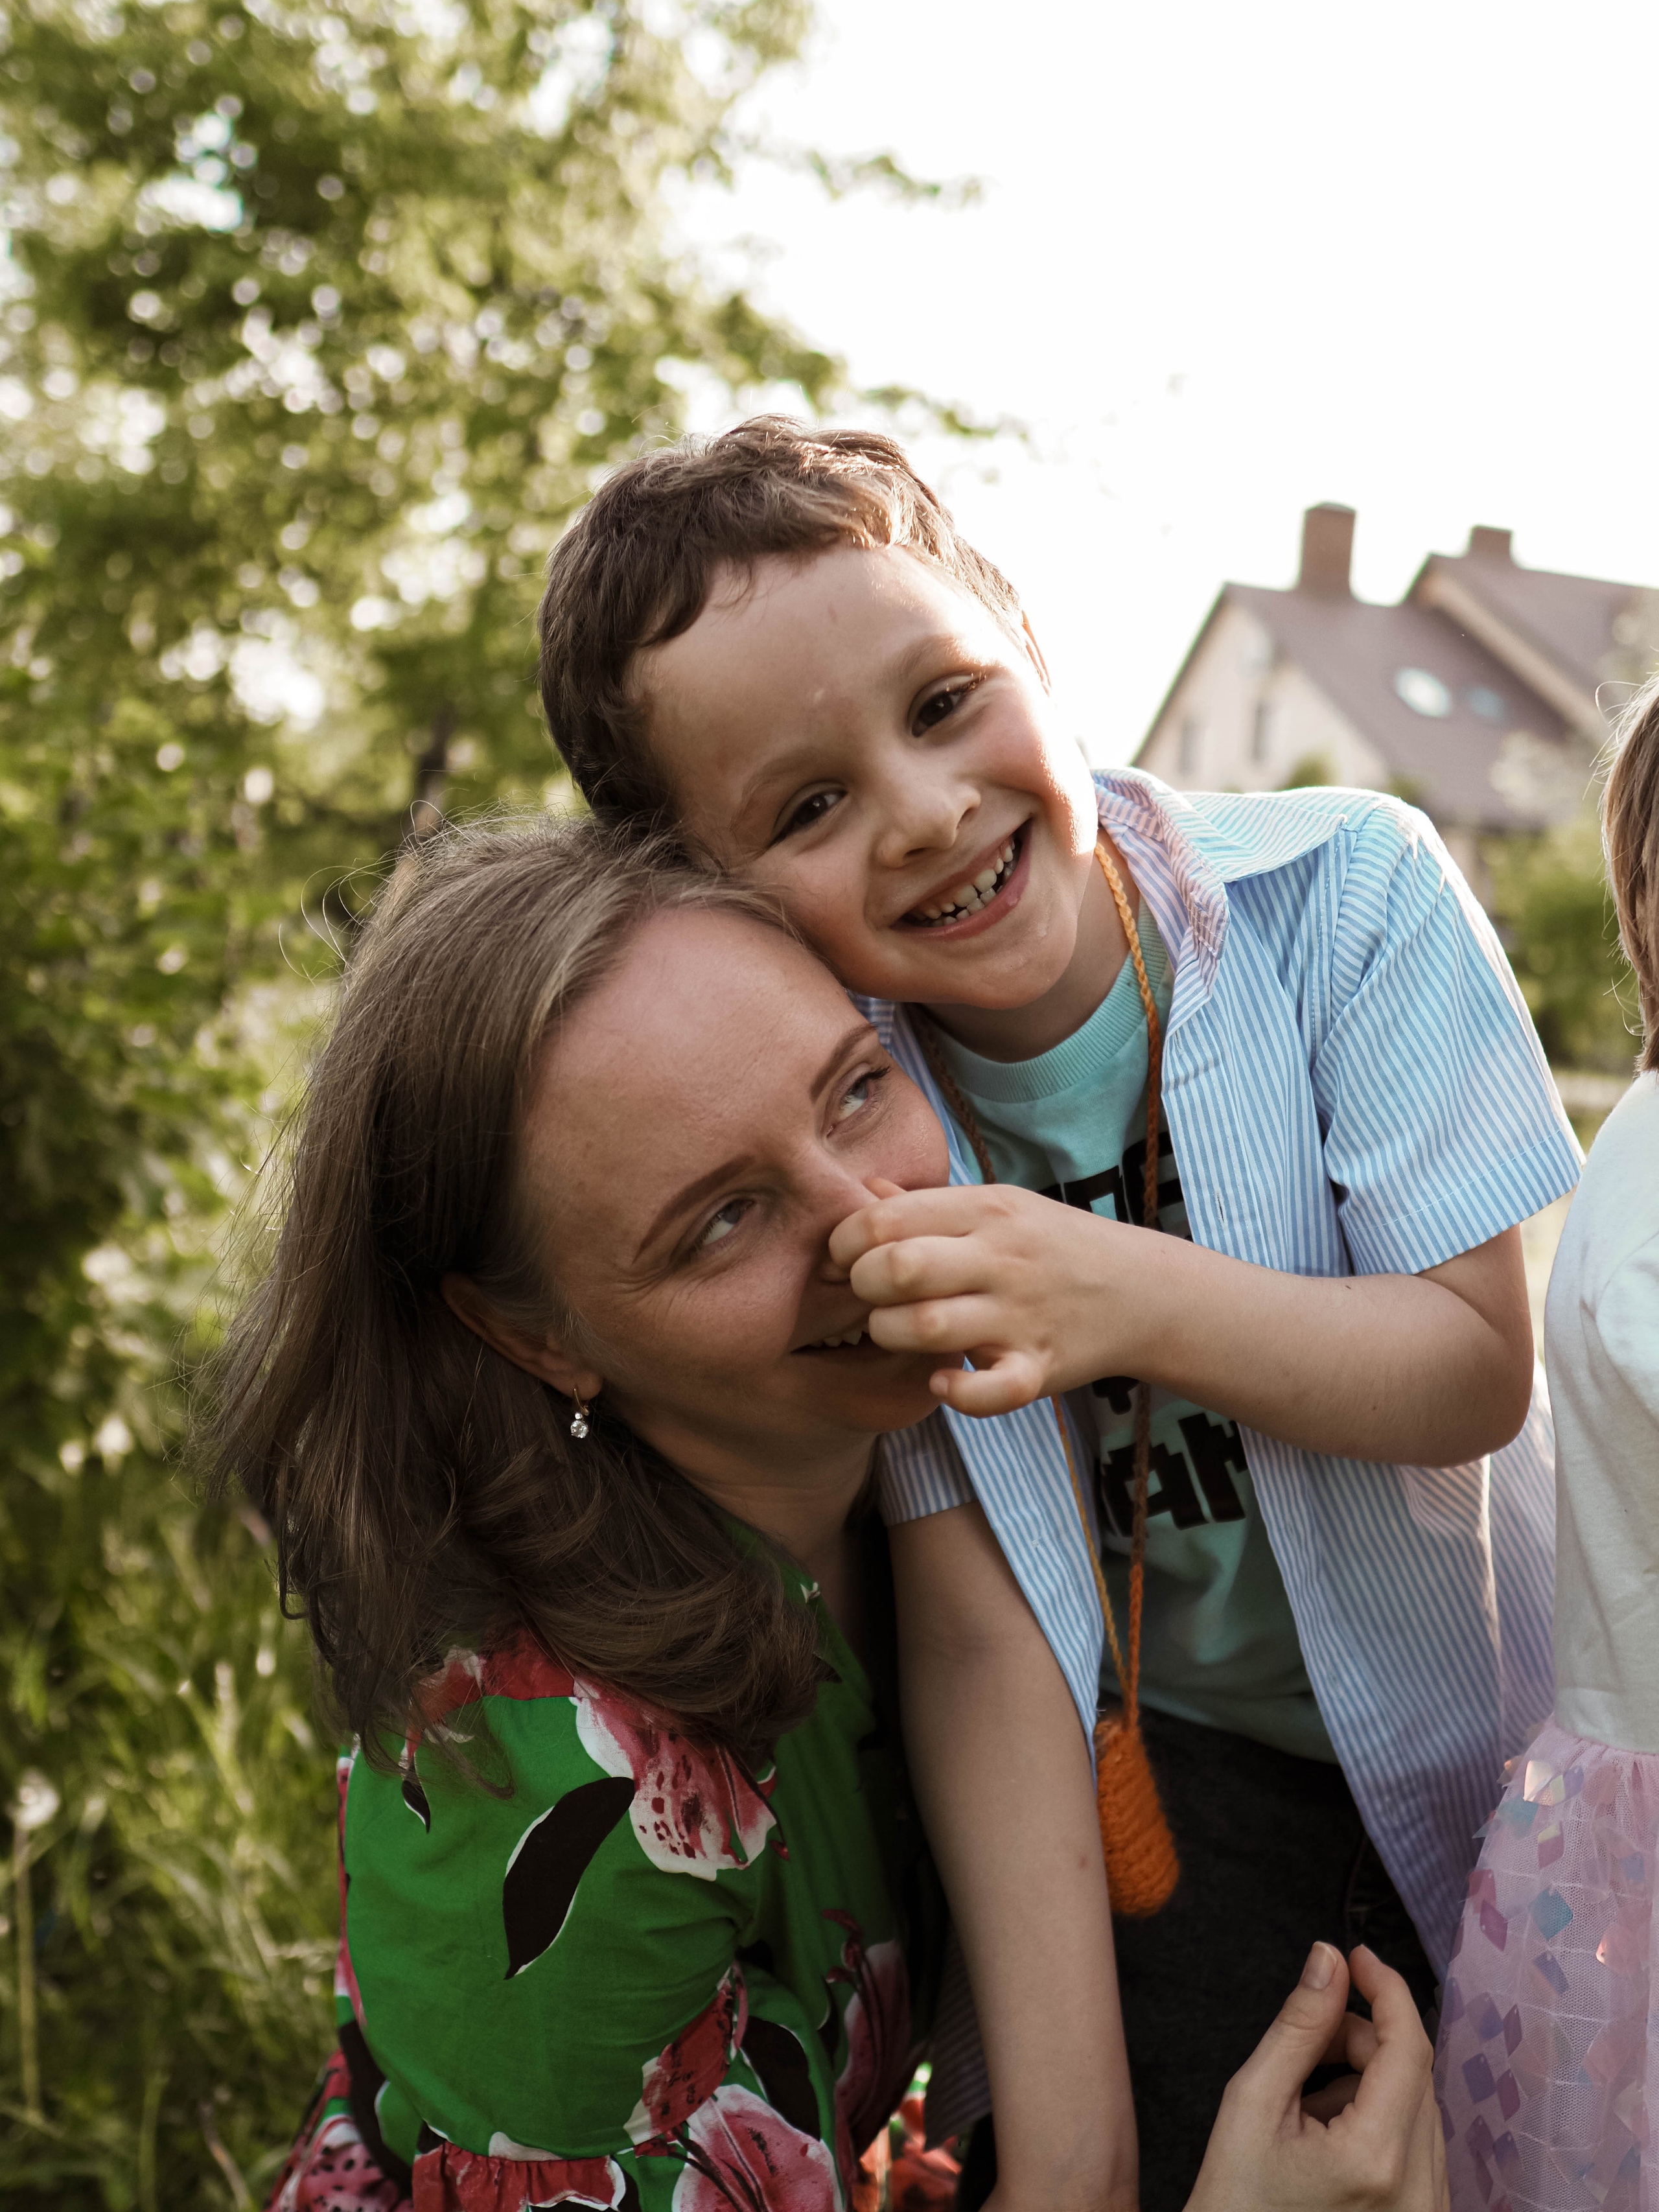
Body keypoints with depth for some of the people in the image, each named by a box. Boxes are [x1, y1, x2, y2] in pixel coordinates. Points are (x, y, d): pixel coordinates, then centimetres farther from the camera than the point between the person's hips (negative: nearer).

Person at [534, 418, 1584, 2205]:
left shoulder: (1343, 895, -19)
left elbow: (1478, 1367, -17)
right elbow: (966, 1611, -16)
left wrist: (1134, 1297, -35)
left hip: (1478, 1732, 1)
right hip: (1150, 1763, 0)